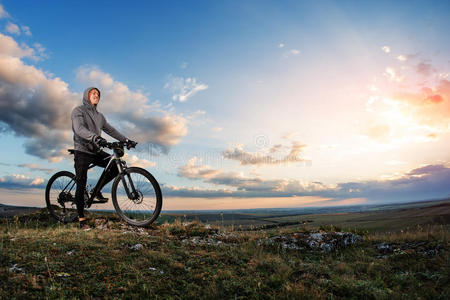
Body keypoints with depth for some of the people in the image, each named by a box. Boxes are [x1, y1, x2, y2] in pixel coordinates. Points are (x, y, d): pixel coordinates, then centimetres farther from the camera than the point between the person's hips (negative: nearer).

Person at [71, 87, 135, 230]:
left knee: (114, 168, -13)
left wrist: (125, 140, 5)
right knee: (81, 185, -6)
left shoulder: (99, 116, 17)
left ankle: (97, 191, 11)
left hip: (96, 151, 6)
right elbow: (79, 129, -22)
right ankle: (81, 219, 5)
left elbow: (110, 130, 17)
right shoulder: (78, 111, -5)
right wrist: (94, 137, -41)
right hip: (82, 152, -6)